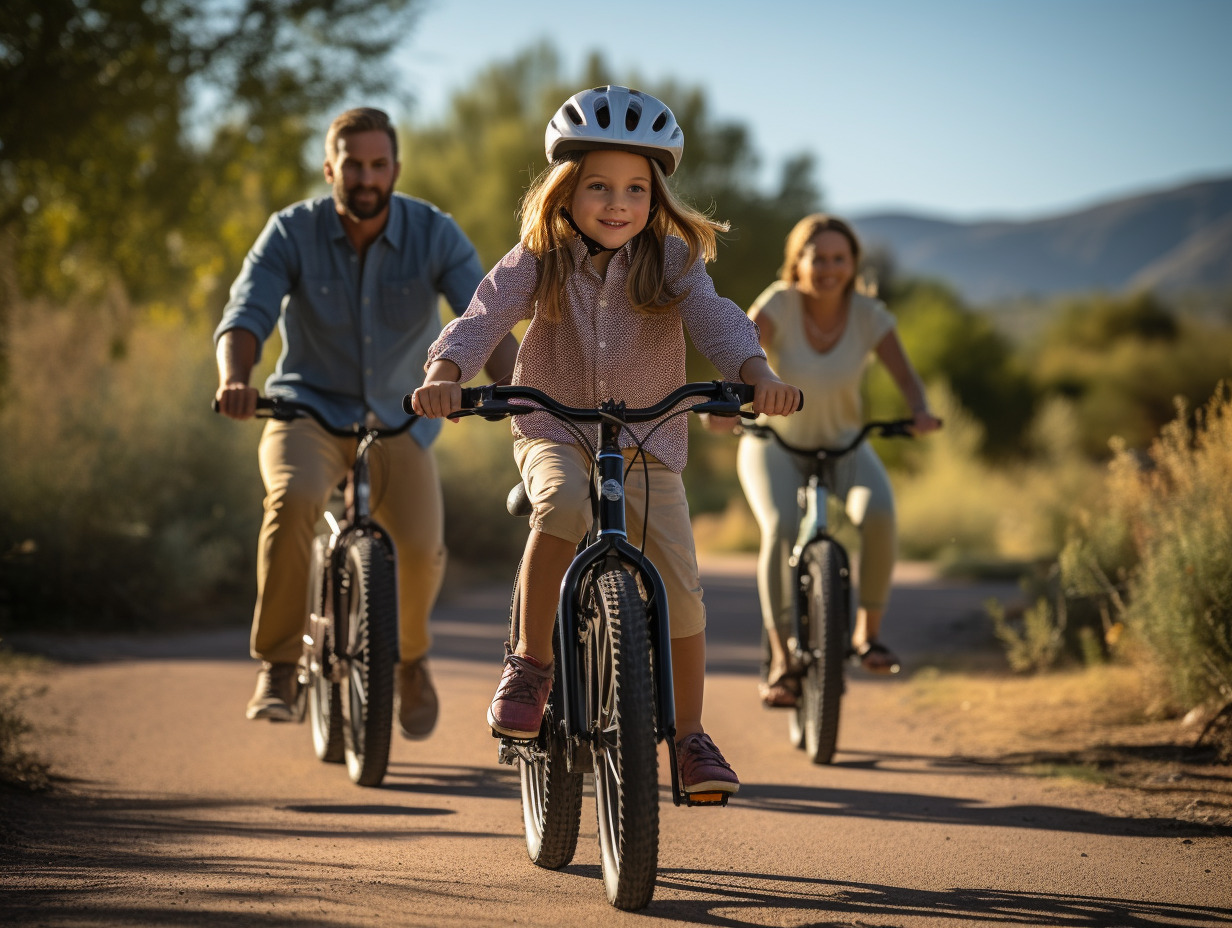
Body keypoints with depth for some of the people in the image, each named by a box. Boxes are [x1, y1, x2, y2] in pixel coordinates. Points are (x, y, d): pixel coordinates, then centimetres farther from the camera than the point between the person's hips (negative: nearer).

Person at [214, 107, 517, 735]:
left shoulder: (435, 235, -8)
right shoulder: (292, 232, -8)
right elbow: (245, 314, -19)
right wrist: (234, 379, -41)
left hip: (399, 419, 1)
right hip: (310, 411, -1)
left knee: (421, 546, -22)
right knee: (293, 498, -34)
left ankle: (410, 656, 12)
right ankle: (277, 666, -20)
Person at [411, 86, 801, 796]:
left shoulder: (672, 262, -6)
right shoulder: (539, 263, -7)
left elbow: (717, 320, -21)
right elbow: (481, 318, -20)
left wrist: (758, 374, -42)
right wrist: (443, 376, -42)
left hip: (648, 442, 1)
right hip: (556, 432, -1)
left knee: (679, 583, -10)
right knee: (563, 503, -35)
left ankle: (690, 736, 8)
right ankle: (532, 661, -19)